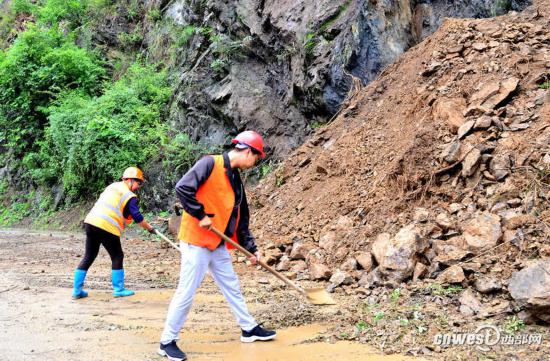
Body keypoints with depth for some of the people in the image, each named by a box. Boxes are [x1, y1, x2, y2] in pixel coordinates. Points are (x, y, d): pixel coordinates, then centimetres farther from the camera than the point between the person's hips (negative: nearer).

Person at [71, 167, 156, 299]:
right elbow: (138, 218, -7)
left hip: (90, 222, 7)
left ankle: (77, 290, 16)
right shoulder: (130, 196, -4)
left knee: (88, 257, 14)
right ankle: (118, 289, 12)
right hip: (107, 227, -7)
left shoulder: (112, 186, 18)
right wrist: (149, 228, 7)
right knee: (117, 257, 8)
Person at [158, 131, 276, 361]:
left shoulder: (235, 179, 13)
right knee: (186, 293, -3)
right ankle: (167, 342, 10)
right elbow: (182, 188, -23)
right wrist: (201, 215, -20)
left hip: (219, 245, 8)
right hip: (196, 240, -8)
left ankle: (249, 329, 32)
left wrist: (251, 248, 16)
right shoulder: (210, 163, -13)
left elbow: (240, 218, 17)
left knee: (232, 288, 18)